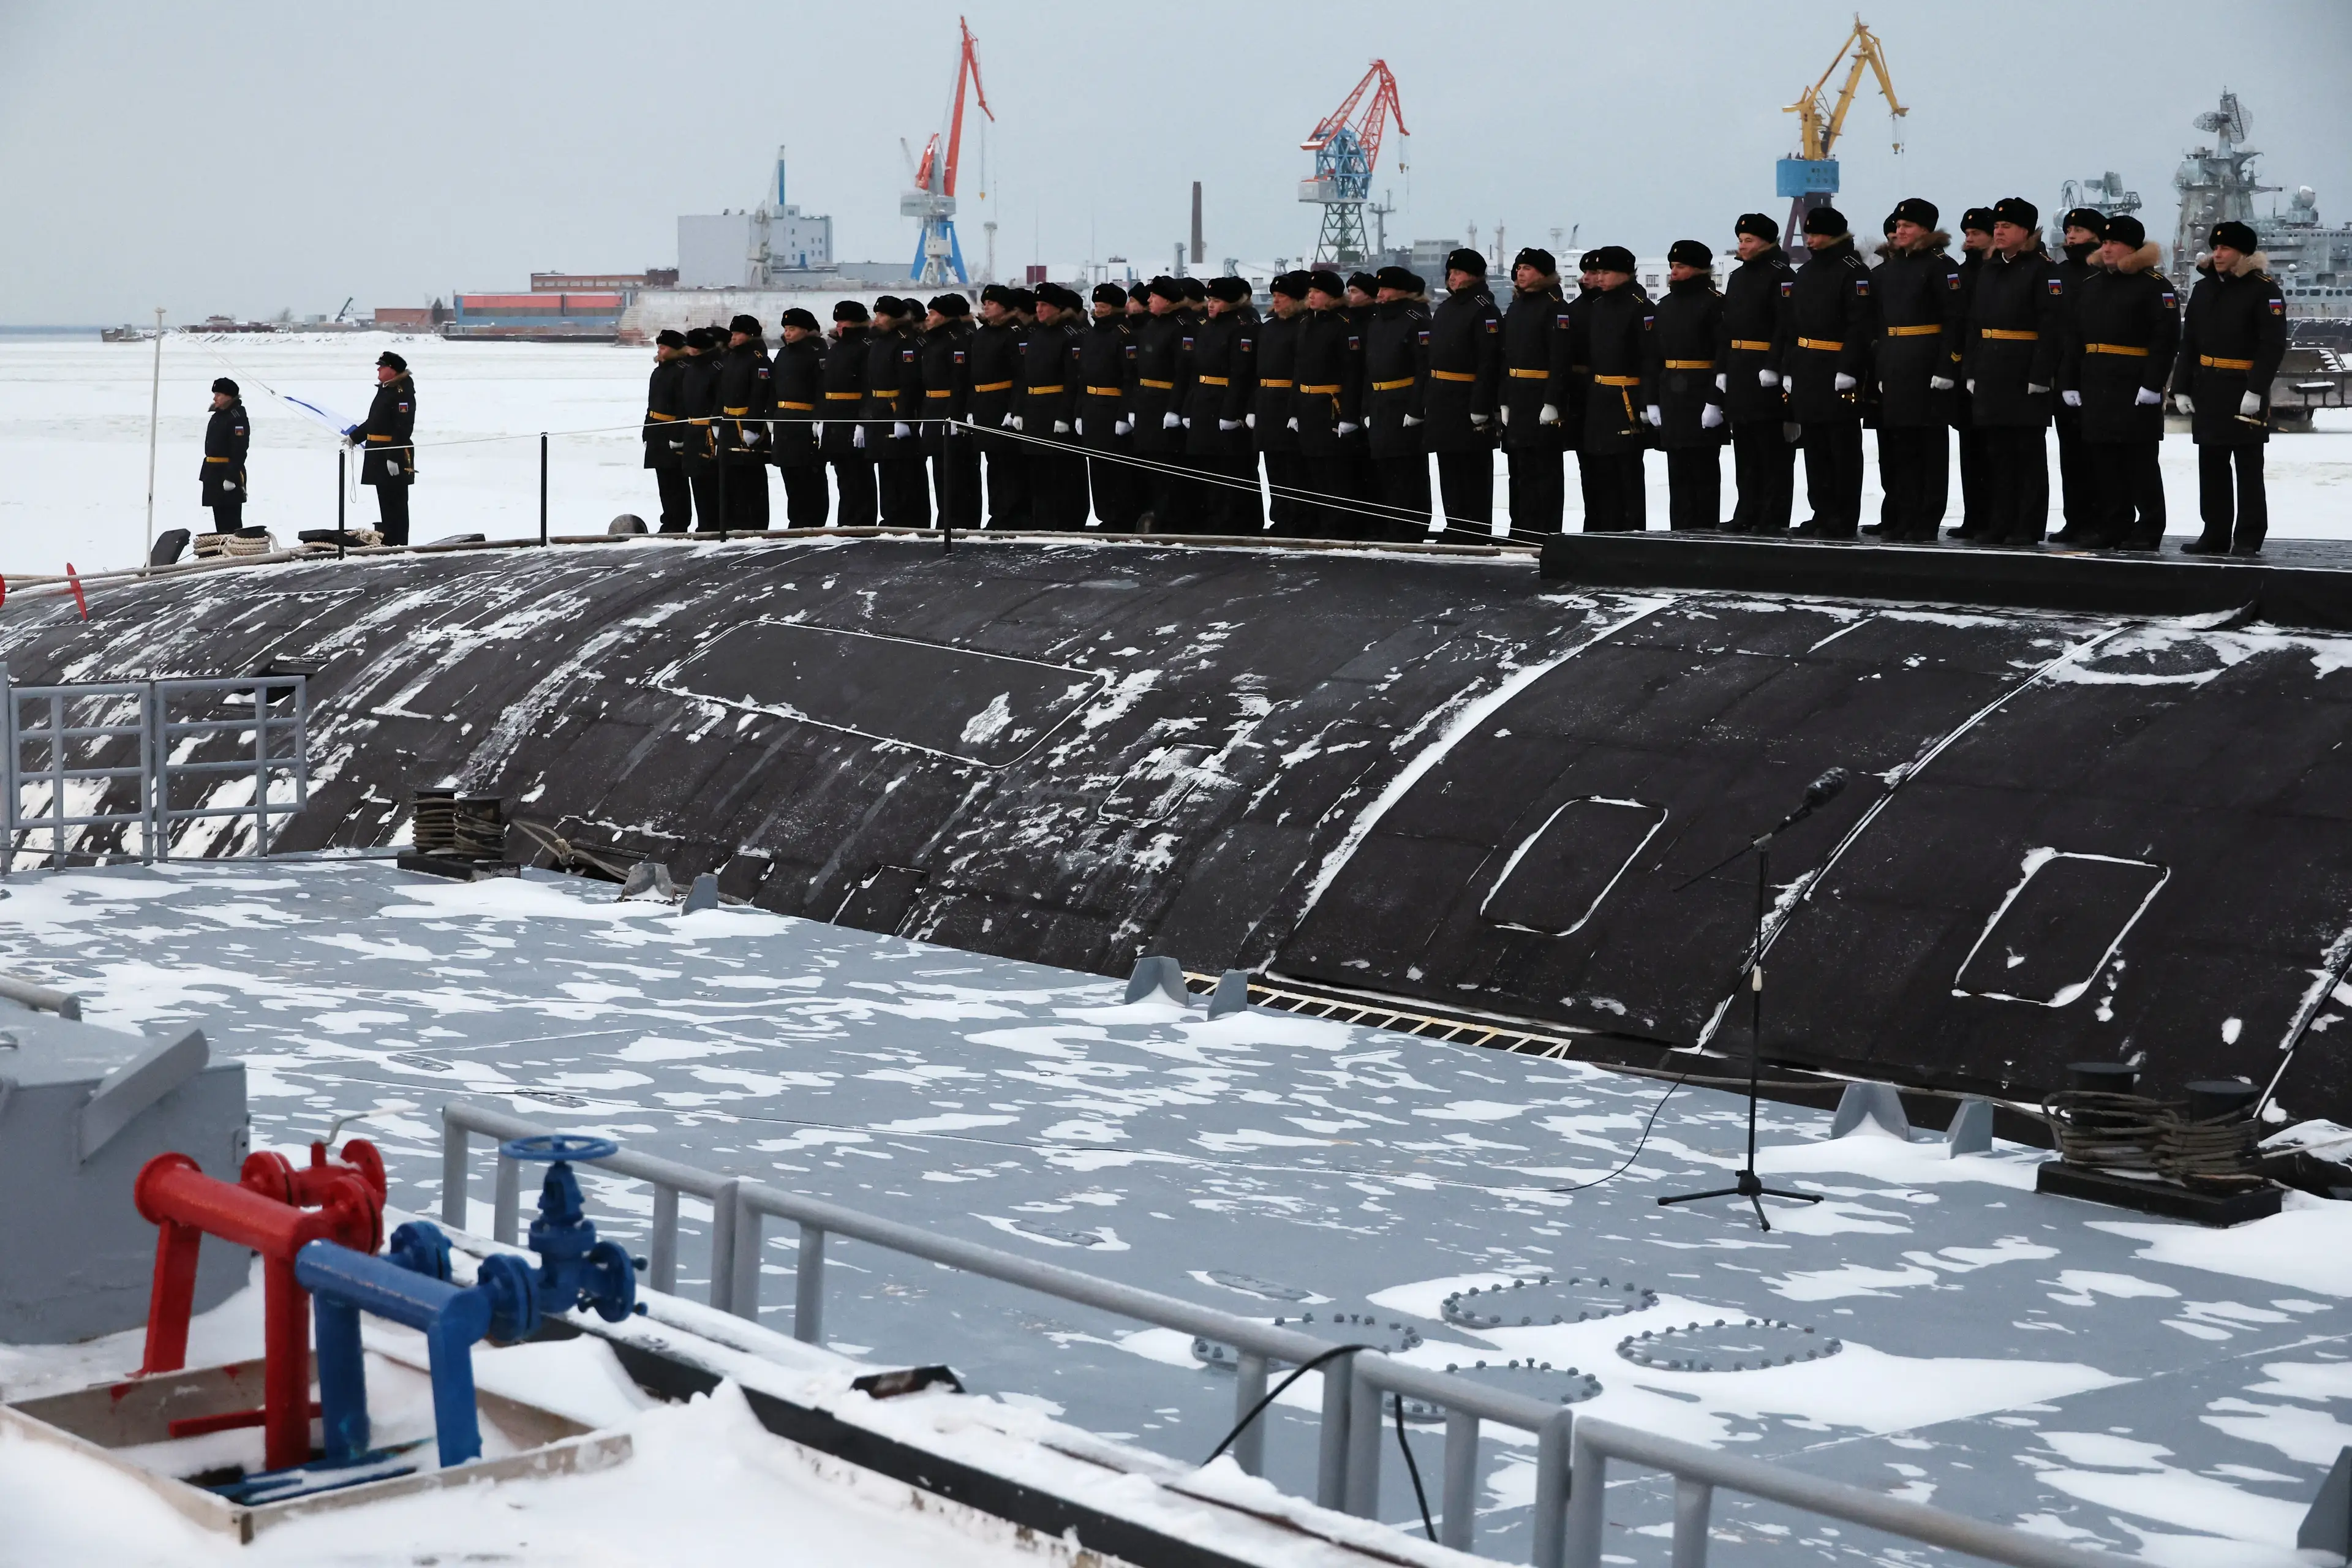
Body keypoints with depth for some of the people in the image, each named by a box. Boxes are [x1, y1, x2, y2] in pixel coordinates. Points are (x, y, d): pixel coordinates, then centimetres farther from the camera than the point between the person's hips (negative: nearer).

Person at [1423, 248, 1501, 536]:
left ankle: (1477, 532, 1)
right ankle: (1455, 527, 18)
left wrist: (1481, 406, -22)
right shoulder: (1443, 310, 17)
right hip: (1442, 402, 9)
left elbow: (1489, 363, -17)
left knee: (1474, 469, -3)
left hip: (1469, 403, -9)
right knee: (1449, 469, 12)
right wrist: (1427, 402, 15)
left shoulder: (1484, 311, -10)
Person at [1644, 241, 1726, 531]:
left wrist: (1716, 401, -19)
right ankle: (1680, 528, 13)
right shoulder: (1664, 307, 15)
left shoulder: (1714, 303, -6)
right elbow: (1651, 357, 15)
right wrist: (1651, 400, 9)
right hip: (1671, 396, 7)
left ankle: (1706, 530, 0)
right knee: (1677, 468, 8)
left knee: (1704, 466, -4)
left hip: (1702, 398, -7)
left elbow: (1724, 355, -13)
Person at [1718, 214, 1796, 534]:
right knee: (1745, 448, 10)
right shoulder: (1737, 278, 18)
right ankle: (1748, 513, 15)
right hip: (1738, 374, 8)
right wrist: (1722, 369, 12)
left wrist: (1773, 367, -21)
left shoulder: (1781, 276, -7)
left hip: (1768, 375, -8)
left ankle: (1774, 517, -4)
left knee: (1773, 448, -5)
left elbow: (1786, 326, -15)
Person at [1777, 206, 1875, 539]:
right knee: (1815, 448, 10)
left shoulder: (1853, 272, -7)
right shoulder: (1805, 273, 18)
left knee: (1843, 449, -4)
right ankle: (1823, 514, 16)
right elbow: (1790, 327, 19)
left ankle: (1845, 521, -2)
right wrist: (1789, 370, 13)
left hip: (1838, 374, -8)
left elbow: (1861, 325, -15)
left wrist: (1848, 369, -21)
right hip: (1807, 374, 8)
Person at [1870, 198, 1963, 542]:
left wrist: (1946, 369, -17)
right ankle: (1901, 519, 14)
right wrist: (1876, 369, 10)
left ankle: (1927, 523, 1)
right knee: (1897, 446, 8)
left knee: (1929, 446, -2)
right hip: (1892, 369, 7)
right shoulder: (1886, 270, 16)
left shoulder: (1941, 266, -5)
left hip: (1927, 369, -7)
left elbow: (1955, 320, -11)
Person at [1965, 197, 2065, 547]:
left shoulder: (2043, 269, -7)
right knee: (1997, 450, 8)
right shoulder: (1988, 270, 15)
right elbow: (1974, 323, 16)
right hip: (1991, 373, 7)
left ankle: (2028, 528, 2)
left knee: (2029, 451, -1)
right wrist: (1971, 371, 9)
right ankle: (1999, 524, 14)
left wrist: (2040, 375, -19)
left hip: (2026, 374, -7)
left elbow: (2051, 327, -13)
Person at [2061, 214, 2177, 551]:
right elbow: (2074, 339, 15)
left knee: (2140, 460, -3)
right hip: (2096, 386, 6)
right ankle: (2113, 525, 14)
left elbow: (2166, 339, -12)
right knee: (2103, 458, 6)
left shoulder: (2155, 286, -4)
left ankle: (2148, 530, 2)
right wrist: (2069, 383, 8)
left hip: (2135, 389, -6)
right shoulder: (2089, 286, 16)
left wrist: (2152, 384, -19)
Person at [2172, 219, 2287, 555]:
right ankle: (2215, 533, 16)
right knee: (2211, 464, 9)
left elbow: (2273, 345, -13)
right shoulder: (2203, 288, 12)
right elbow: (2189, 342, 13)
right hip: (2208, 389, 6)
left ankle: (2249, 538, 2)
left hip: (2244, 391, -6)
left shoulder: (2264, 290, -7)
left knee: (2248, 466, -1)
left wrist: (2256, 389, -21)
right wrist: (2181, 387, 5)